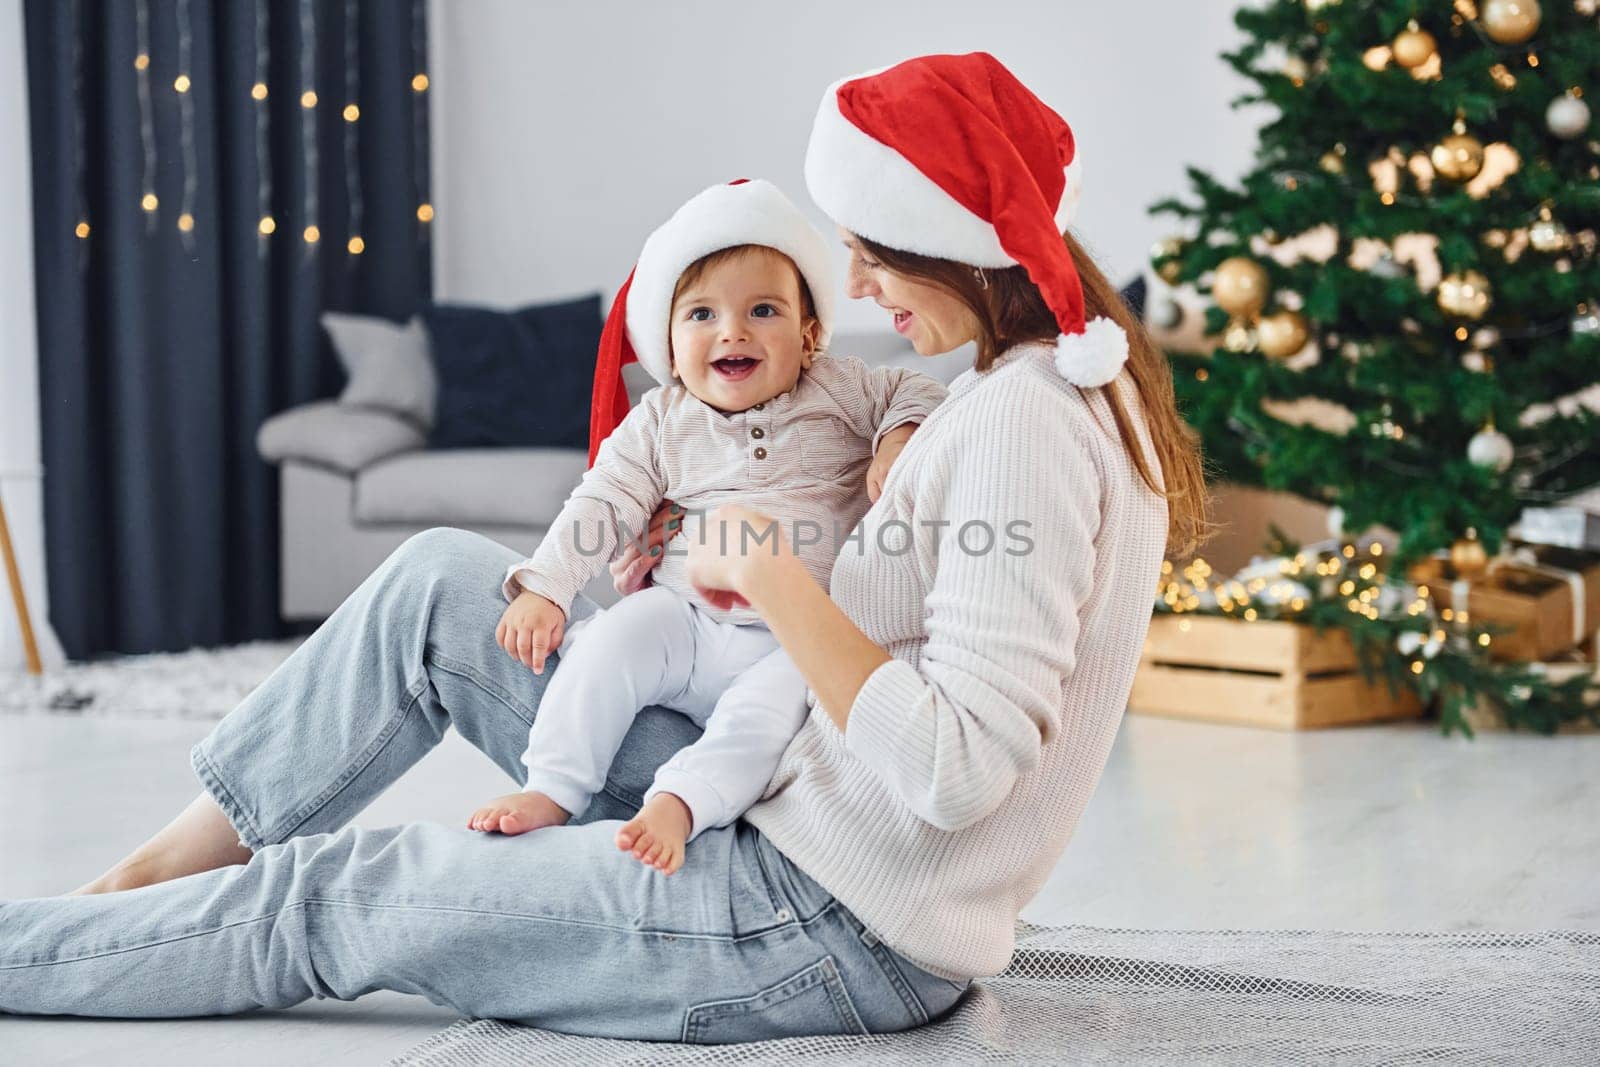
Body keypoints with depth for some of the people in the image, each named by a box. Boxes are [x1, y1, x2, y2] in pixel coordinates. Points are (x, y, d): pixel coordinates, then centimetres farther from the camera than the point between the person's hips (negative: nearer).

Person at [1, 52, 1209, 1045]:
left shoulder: (1021, 419, -23)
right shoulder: (1085, 379, 8)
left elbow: (955, 769, -29)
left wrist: (777, 584, -21)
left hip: (836, 932, -10)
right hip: (802, 828, 10)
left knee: (338, 900, 1)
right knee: (437, 584, 9)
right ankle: (154, 875, 19)